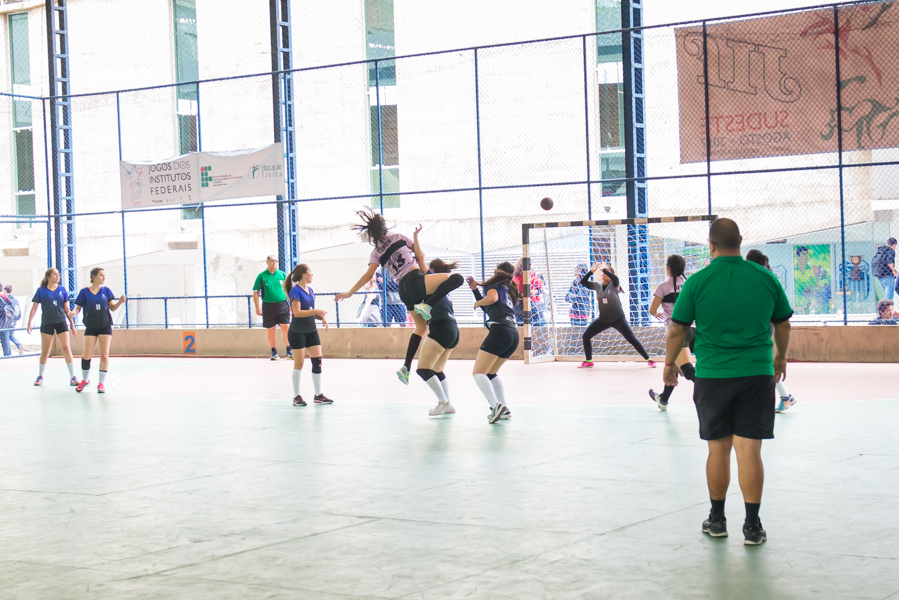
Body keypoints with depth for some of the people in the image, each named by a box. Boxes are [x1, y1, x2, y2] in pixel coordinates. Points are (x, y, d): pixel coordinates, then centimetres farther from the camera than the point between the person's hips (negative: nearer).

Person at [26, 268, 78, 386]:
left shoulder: (62, 290, 4)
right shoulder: (41, 291, -1)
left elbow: (66, 309, 8)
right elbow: (34, 307, 1)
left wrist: (72, 324, 7)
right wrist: (29, 323, -5)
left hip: (61, 323, 1)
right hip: (46, 323, -1)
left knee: (66, 348, -7)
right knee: (45, 351, 6)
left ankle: (73, 377, -5)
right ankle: (40, 376, 22)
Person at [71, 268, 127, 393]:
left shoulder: (106, 291, 4)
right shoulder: (84, 292, -2)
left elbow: (112, 307, 6)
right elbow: (78, 307, 0)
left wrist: (120, 302, -13)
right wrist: (73, 313, -21)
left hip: (105, 326, 1)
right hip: (91, 327, -1)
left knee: (104, 355, -3)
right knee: (86, 356, -1)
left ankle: (101, 383, 6)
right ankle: (85, 379, 22)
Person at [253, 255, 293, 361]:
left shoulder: (282, 274, 6)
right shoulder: (261, 276, 1)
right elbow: (256, 292, 2)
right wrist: (258, 307, -5)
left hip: (282, 305, 1)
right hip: (268, 306, -1)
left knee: (286, 328, -4)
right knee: (270, 330, 4)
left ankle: (289, 351, 5)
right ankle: (274, 352, 15)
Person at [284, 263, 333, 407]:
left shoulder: (310, 290, 10)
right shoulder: (295, 291, -14)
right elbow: (297, 312, -23)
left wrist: (321, 317, -1)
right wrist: (316, 311, -23)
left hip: (311, 331, 7)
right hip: (297, 332, -7)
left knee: (317, 361, 3)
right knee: (299, 363, -2)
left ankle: (318, 395, 10)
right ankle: (296, 396, 8)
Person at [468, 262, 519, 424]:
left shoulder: (495, 284, 8)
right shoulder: (509, 290, 29)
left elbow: (492, 298, -15)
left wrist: (477, 303, 3)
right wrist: (475, 289, 34)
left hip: (499, 331, -8)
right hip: (514, 334, 8)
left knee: (478, 372, -10)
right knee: (491, 373, 22)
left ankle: (496, 405, -30)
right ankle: (504, 410, 12)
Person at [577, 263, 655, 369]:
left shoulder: (614, 285, -10)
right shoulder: (598, 286, 2)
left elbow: (615, 278, -33)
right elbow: (583, 282, -4)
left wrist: (604, 269, -32)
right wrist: (591, 271, -15)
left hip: (618, 319, -5)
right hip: (603, 319, 5)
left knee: (632, 339, -10)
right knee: (586, 336, 0)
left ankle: (648, 359, -3)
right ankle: (588, 361, 16)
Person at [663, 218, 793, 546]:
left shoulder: (697, 282, -6)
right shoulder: (766, 278, 0)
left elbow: (677, 329, 0)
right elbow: (783, 325, 11)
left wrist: (669, 362, 16)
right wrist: (781, 357, 28)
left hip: (712, 375, 0)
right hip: (757, 373, 1)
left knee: (718, 448, 11)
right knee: (749, 449, 1)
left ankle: (717, 519, 22)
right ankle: (752, 525, 2)